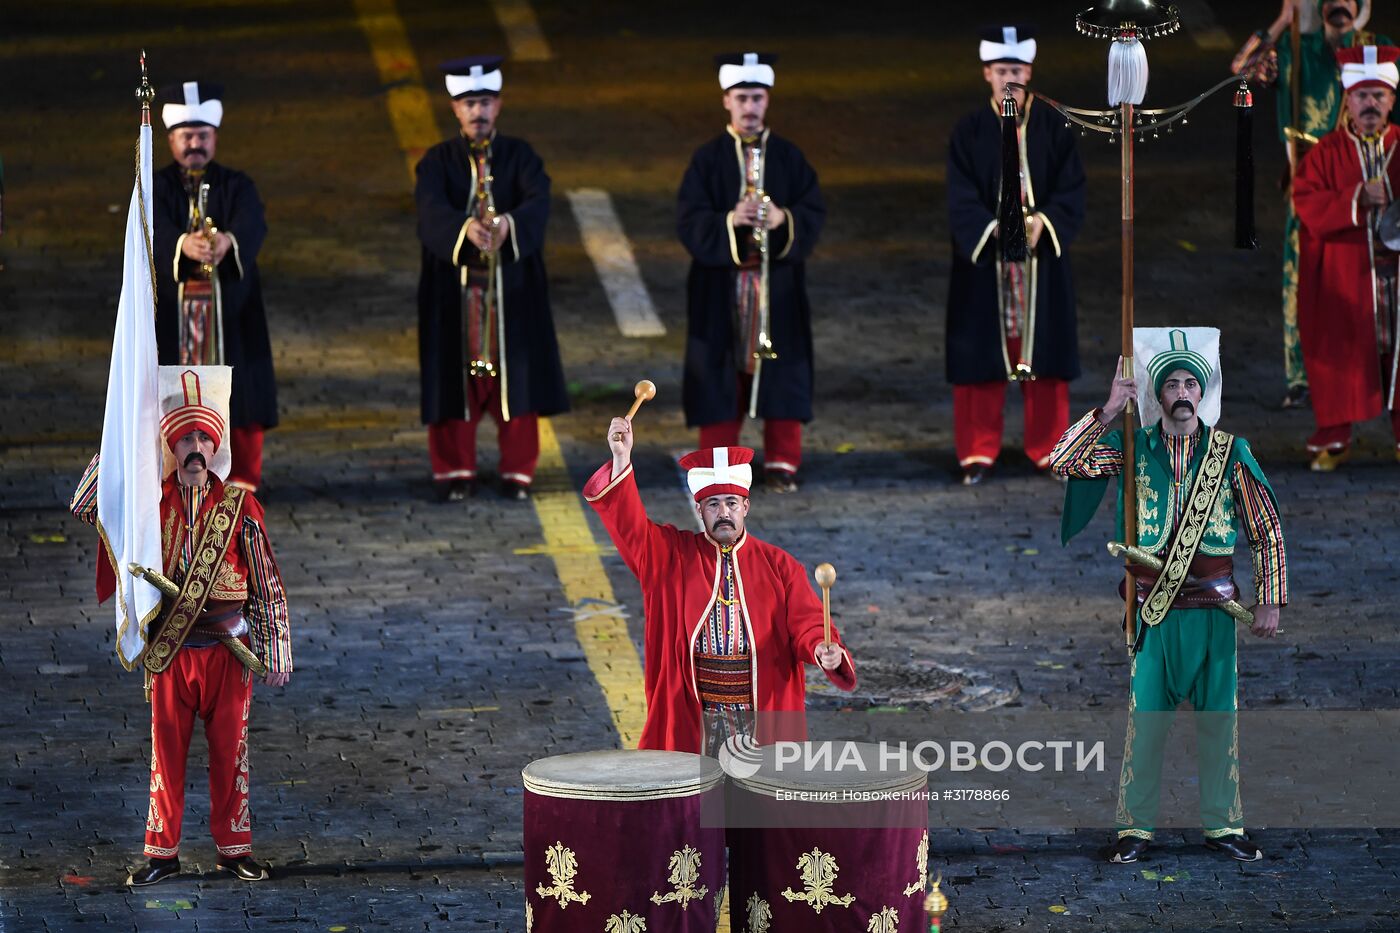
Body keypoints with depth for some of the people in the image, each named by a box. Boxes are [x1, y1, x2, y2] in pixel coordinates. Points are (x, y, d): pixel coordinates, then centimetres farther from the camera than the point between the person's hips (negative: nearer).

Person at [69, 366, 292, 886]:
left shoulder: (240, 507, 0)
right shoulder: (151, 505, 4)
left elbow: (268, 587, 2)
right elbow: (84, 506, -3)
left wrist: (277, 655, -1)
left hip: (228, 651, -1)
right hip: (168, 652, 1)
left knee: (230, 751, 4)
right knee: (166, 751, 4)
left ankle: (234, 849, 13)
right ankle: (162, 853, 10)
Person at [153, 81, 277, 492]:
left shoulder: (237, 186, 5)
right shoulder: (156, 188, 3)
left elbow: (253, 225, -16)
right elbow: (154, 229, -18)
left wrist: (228, 240, -41)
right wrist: (183, 245, -42)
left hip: (230, 305, 1)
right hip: (172, 307, -1)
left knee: (242, 393, -1)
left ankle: (242, 478, 10)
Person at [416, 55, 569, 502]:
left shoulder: (520, 155, 6)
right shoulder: (437, 161, 4)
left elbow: (539, 202, -13)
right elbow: (430, 210, -16)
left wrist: (509, 224, -35)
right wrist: (465, 227, -37)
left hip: (513, 284, 0)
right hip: (454, 285, 0)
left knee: (516, 377, 0)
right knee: (455, 378, -1)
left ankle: (518, 472, 9)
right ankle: (455, 472, 9)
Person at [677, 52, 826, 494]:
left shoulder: (789, 157, 5)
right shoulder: (708, 158, 2)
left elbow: (815, 212, 0)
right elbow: (688, 219, -6)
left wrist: (783, 220, -20)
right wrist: (729, 221, -23)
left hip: (778, 280, 1)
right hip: (720, 281, -1)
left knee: (781, 372, 1)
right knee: (721, 373, 0)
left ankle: (782, 462, 9)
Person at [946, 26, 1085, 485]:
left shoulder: (1053, 127, 1)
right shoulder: (970, 131, -1)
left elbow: (1072, 189, -3)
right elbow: (961, 199, -7)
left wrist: (1043, 221, -20)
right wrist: (995, 229, -22)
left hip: (1042, 256, 1)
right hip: (983, 258, -1)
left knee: (1043, 352, 4)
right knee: (982, 354, 1)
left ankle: (1048, 446, 15)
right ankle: (978, 451, 8)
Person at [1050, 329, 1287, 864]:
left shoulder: (1230, 452, 2)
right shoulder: (1131, 449, 4)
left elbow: (1268, 530, 5)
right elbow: (1062, 462, -6)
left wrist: (1270, 600, -1)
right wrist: (1108, 412, -10)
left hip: (1214, 609, 0)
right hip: (1154, 609, 0)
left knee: (1219, 717, 4)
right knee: (1145, 718, 0)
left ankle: (1222, 825, 13)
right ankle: (1135, 826, 7)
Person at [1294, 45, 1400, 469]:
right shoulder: (1325, 154, 4)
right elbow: (1308, 206, -7)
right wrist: (1357, 199, -21)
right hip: (1344, 281, -1)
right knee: (1341, 357, 1)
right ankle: (1333, 439, 10)